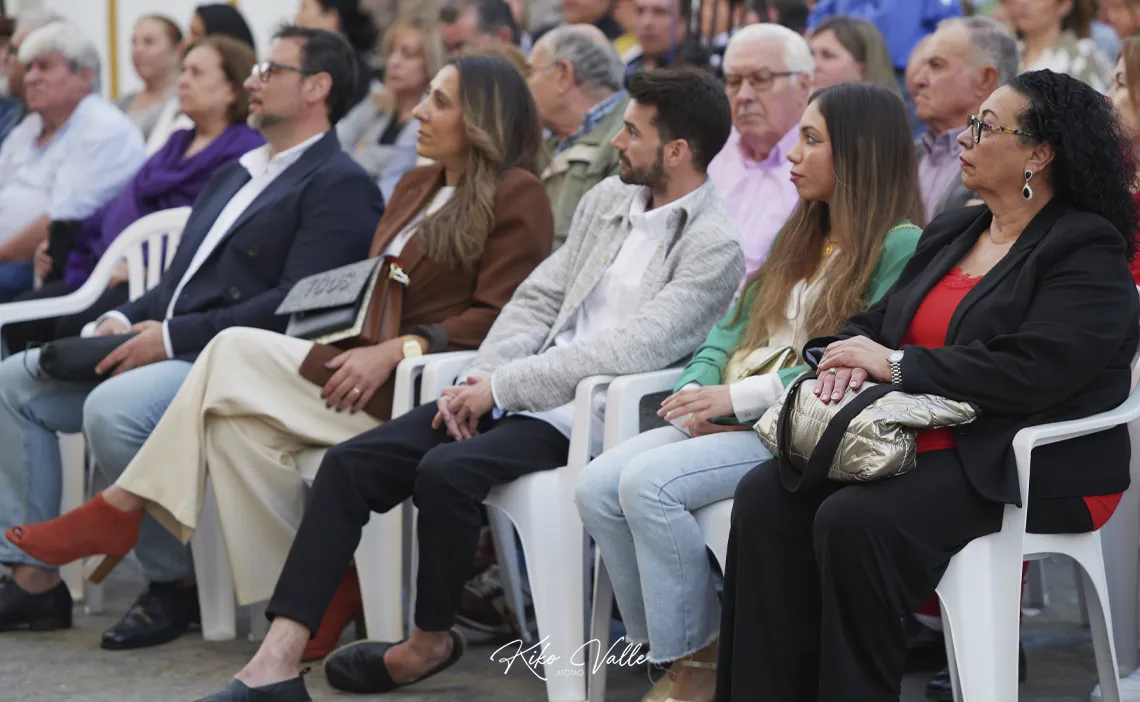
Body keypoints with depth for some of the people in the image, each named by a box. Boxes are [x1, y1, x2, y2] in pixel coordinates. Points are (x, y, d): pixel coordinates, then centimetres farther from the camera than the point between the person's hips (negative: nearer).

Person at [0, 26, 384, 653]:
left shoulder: (341, 188, -7)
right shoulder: (235, 176, 25)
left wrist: (174, 337, -19)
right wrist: (125, 319, 3)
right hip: (162, 347, 10)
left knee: (111, 410, -34)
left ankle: (176, 583, -14)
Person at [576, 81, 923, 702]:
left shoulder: (898, 246, -6)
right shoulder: (797, 239, 23)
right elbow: (731, 330, 20)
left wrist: (738, 397, -17)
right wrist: (696, 392, -2)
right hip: (728, 420, 8)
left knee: (650, 482, -27)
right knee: (598, 484, -14)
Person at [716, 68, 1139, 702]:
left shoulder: (1089, 252, -8)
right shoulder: (951, 234, 19)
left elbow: (1027, 371, -22)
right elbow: (881, 318, 21)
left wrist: (892, 363, -16)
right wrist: (854, 352, -6)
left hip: (1035, 465, -8)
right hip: (920, 441, 8)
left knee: (855, 519, -31)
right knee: (766, 495, -14)